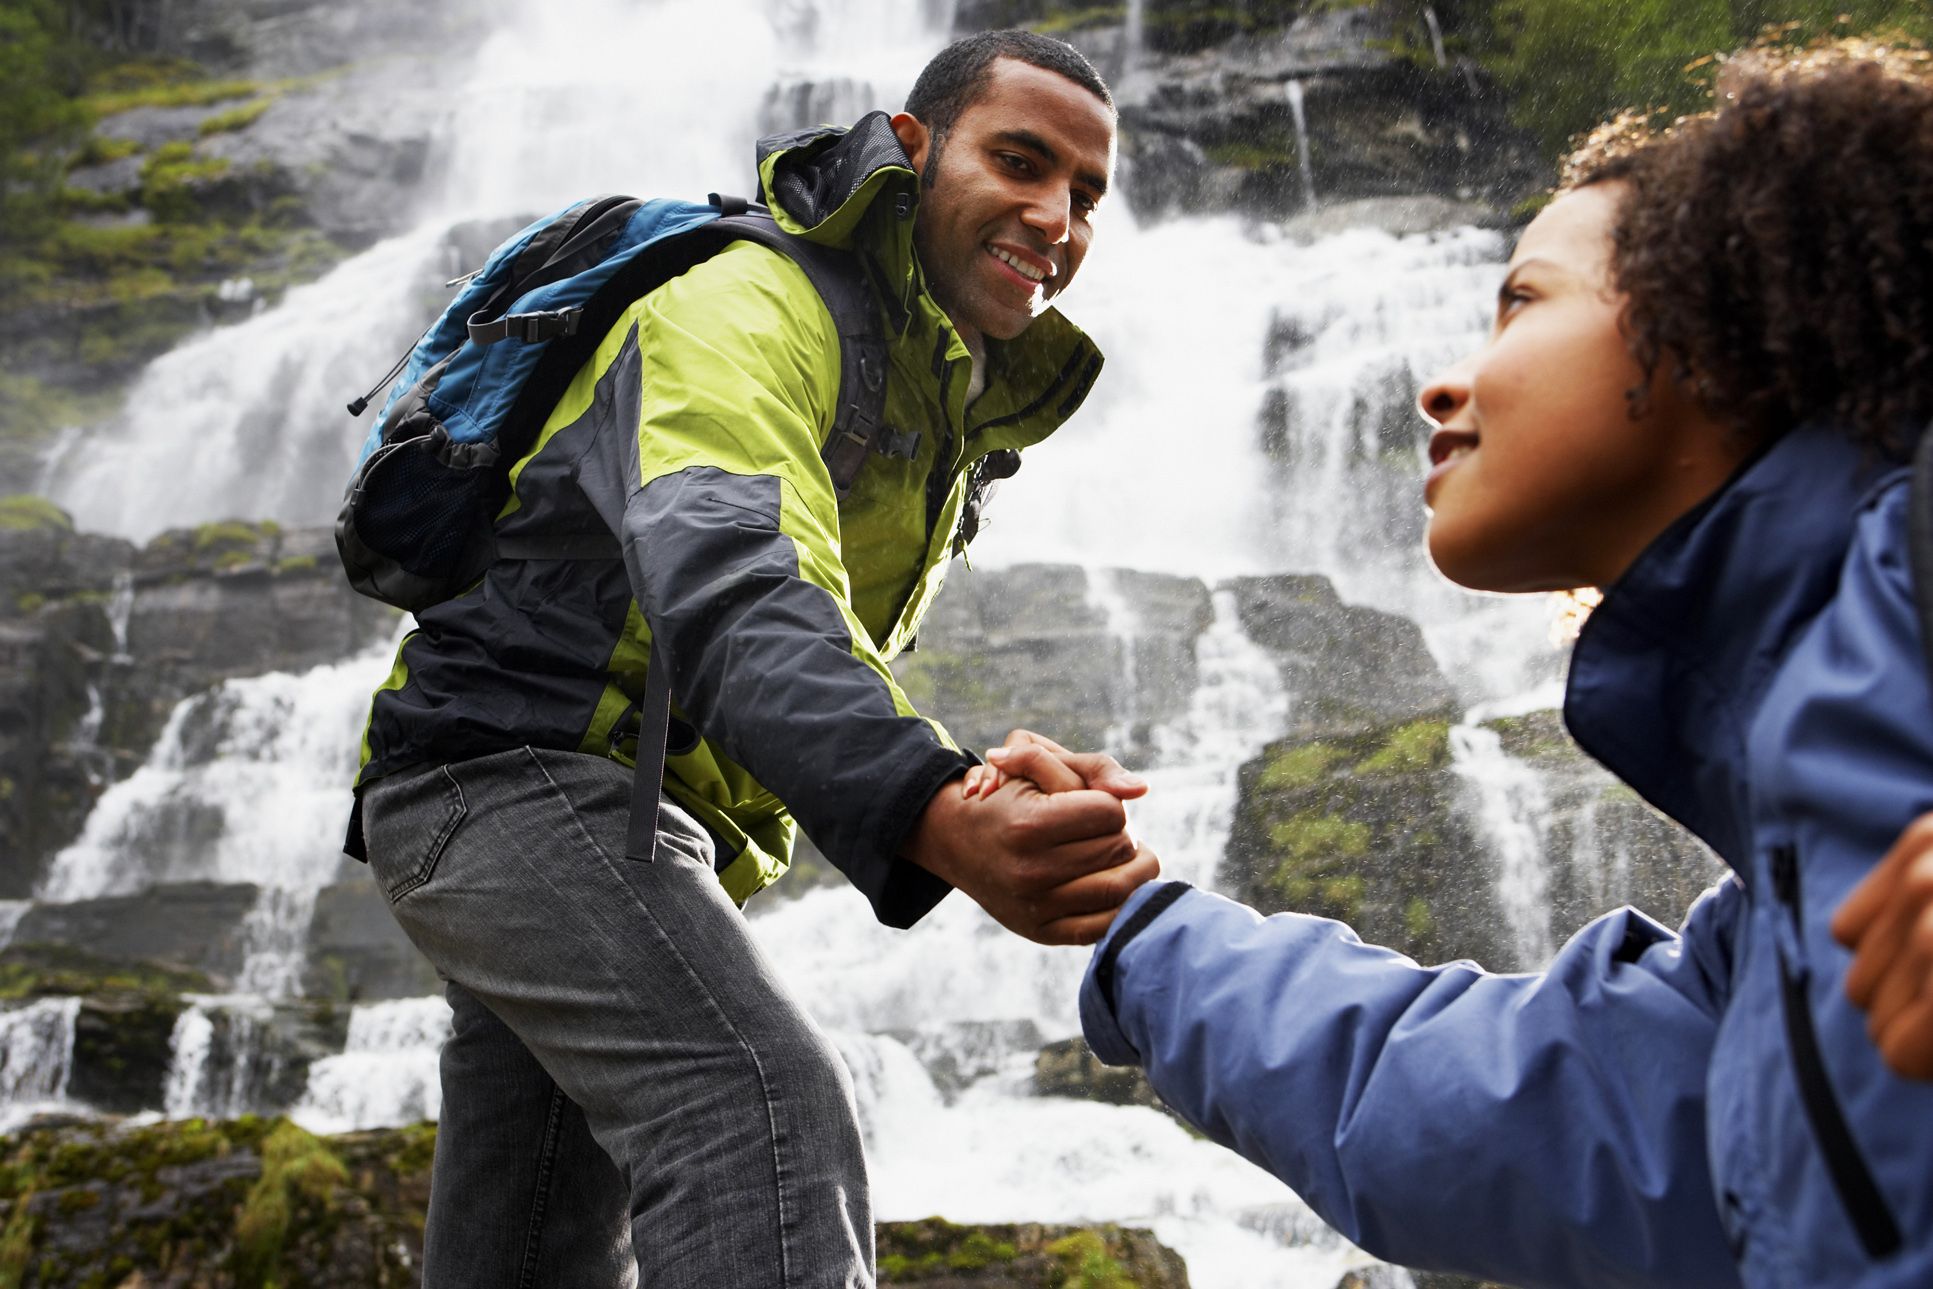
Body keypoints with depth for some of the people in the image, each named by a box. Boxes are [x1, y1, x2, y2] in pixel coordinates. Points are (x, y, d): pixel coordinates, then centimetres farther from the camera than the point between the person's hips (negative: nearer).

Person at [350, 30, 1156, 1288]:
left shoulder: (952, 406, 15)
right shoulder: (753, 303, -15)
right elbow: (727, 594, -35)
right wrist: (933, 819, -52)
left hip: (647, 828, 9)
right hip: (512, 770, -9)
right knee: (774, 1111, -31)